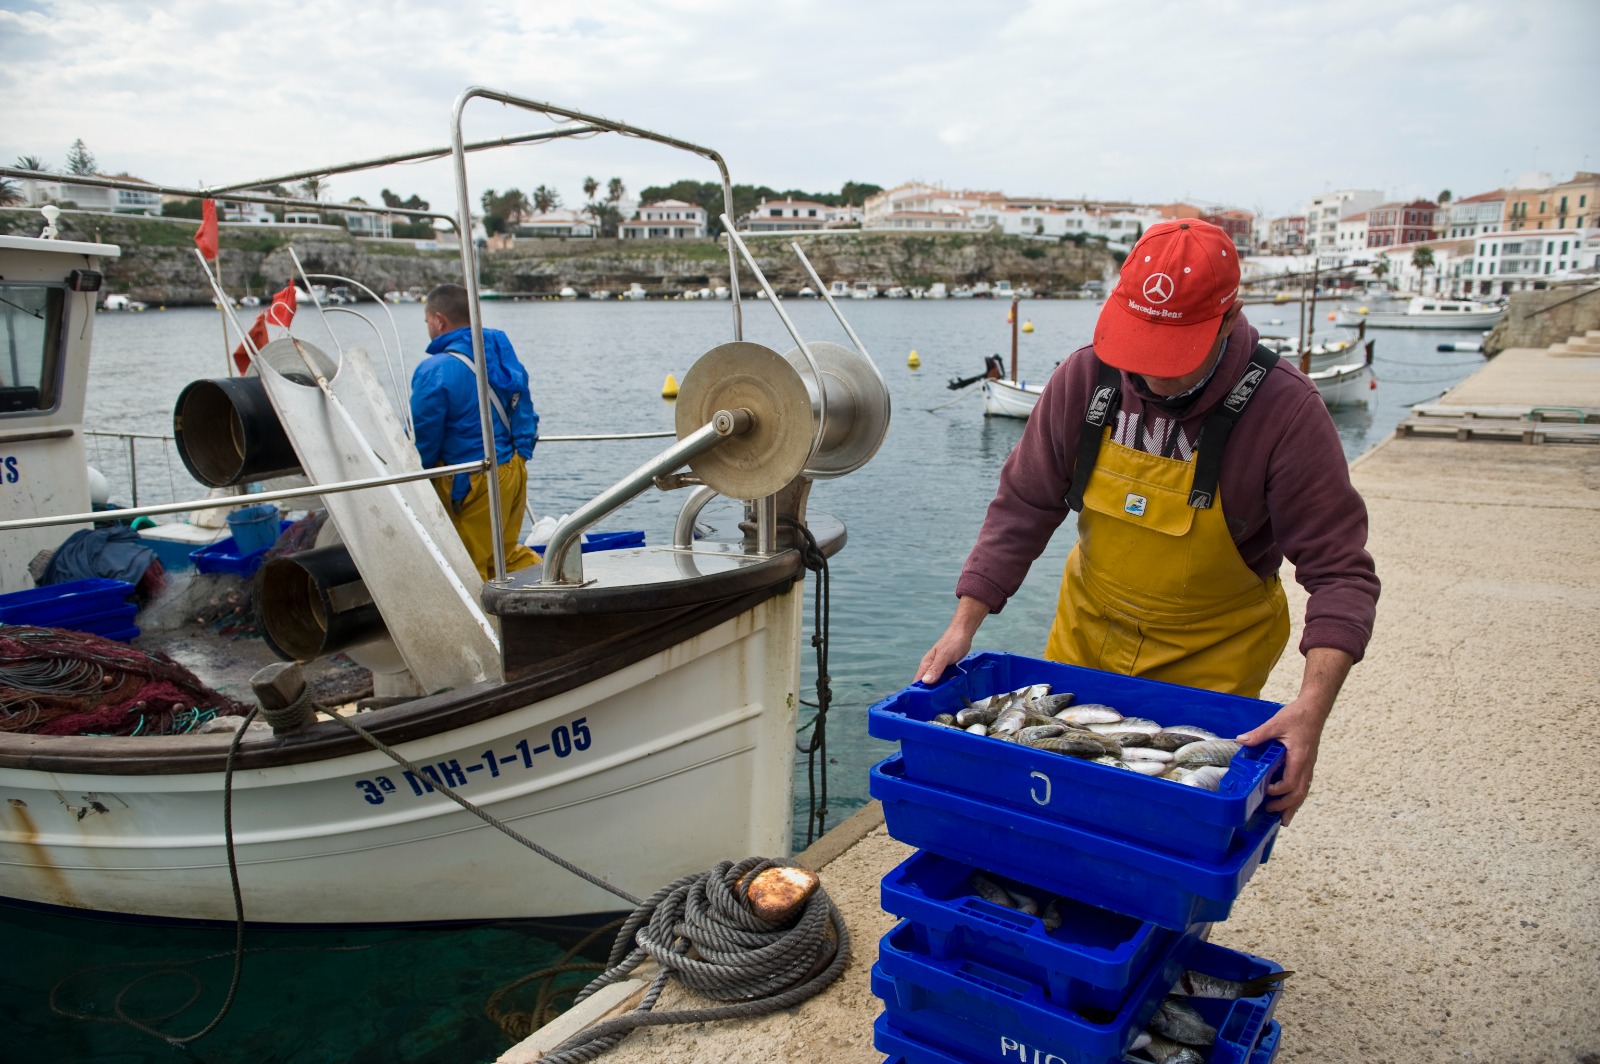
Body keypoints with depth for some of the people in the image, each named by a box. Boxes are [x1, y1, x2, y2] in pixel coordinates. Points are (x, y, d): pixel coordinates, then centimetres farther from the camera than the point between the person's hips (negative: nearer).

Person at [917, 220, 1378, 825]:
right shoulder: (1086, 378, -13)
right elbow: (1023, 508, -7)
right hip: (1086, 634, 3)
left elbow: (1340, 571, -22)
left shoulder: (1285, 410, -23)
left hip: (1214, 659, -3)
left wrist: (1313, 705, -36)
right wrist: (964, 626, -14)